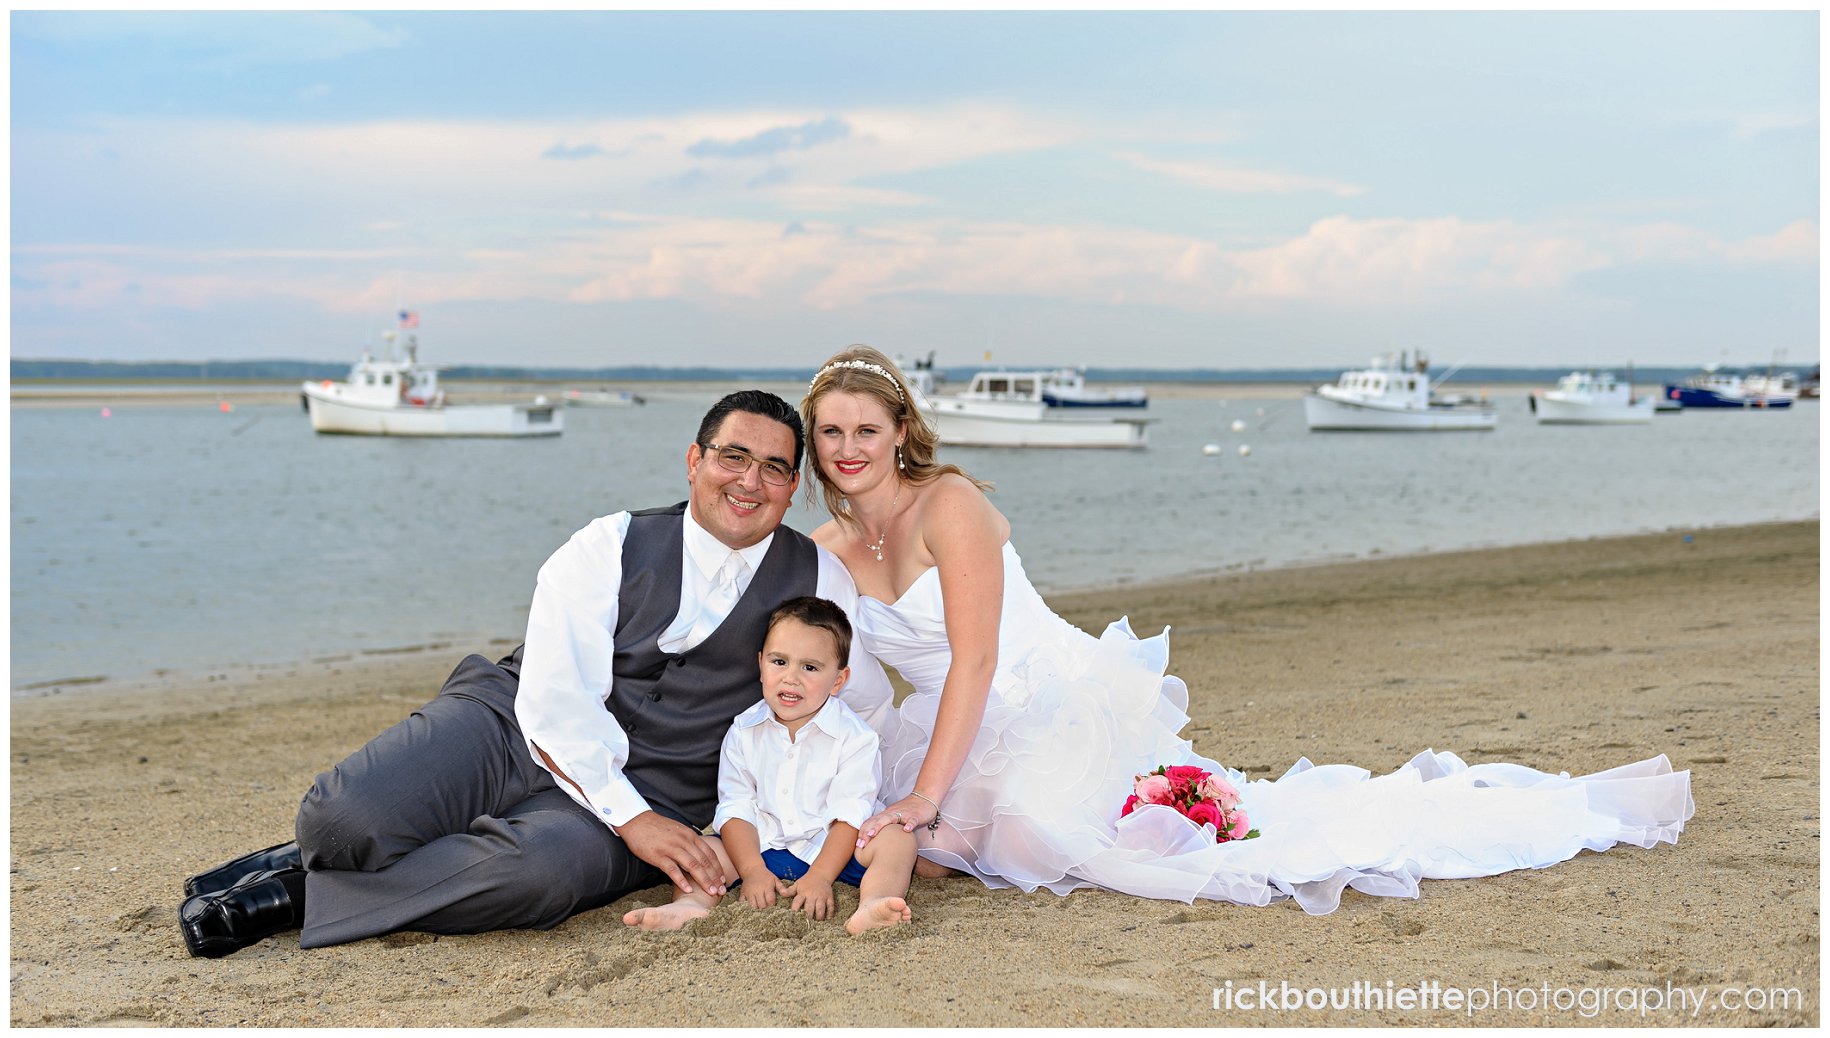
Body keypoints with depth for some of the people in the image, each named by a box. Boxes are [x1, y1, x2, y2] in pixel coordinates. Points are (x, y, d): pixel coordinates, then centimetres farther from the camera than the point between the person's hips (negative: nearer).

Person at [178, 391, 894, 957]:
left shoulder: (818, 581, 5)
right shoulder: (612, 548, -2)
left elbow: (868, 704, 19)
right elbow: (554, 702, -11)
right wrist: (633, 817, -21)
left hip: (644, 801, 1)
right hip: (510, 726, 0)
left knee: (542, 871, -37)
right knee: (345, 818, -30)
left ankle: (301, 893, -16)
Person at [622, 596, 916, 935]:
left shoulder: (853, 736, -9)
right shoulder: (744, 732, 0)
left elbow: (849, 814, -13)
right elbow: (736, 809, -3)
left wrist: (820, 876, -25)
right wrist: (753, 870, -18)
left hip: (829, 847, -3)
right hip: (763, 847, 3)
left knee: (897, 839, -26)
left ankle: (871, 906, -54)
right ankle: (692, 903, -43)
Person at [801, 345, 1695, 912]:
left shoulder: (949, 502, -14)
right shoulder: (824, 550, 7)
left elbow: (975, 659, -20)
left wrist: (923, 802, -23)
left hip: (1068, 707, -7)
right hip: (978, 748, 7)